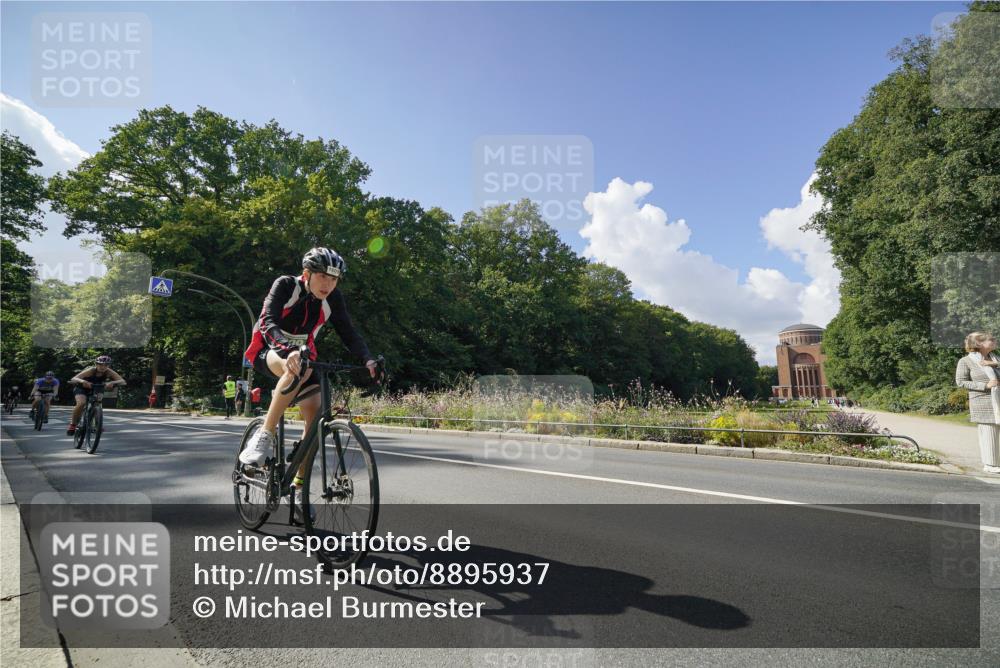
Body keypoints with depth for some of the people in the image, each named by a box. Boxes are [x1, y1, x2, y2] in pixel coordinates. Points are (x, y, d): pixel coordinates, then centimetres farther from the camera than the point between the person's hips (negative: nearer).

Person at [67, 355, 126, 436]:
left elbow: (123, 381, -36)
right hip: (82, 389, -4)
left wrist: (112, 382, -56)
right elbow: (73, 379, -41)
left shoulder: (109, 372, -24)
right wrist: (82, 381, -62)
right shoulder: (91, 370, -31)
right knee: (81, 403, -30)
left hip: (95, 390, 4)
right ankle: (72, 424, -12)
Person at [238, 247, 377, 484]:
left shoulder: (333, 298, -10)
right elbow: (268, 322, -34)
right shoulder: (286, 285, -21)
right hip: (268, 350, -4)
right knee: (299, 370, -40)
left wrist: (368, 359, -31)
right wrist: (289, 350, -54)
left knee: (316, 417, -11)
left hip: (303, 353, 4)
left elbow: (348, 332, -12)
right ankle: (264, 436, -29)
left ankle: (298, 483, 4)